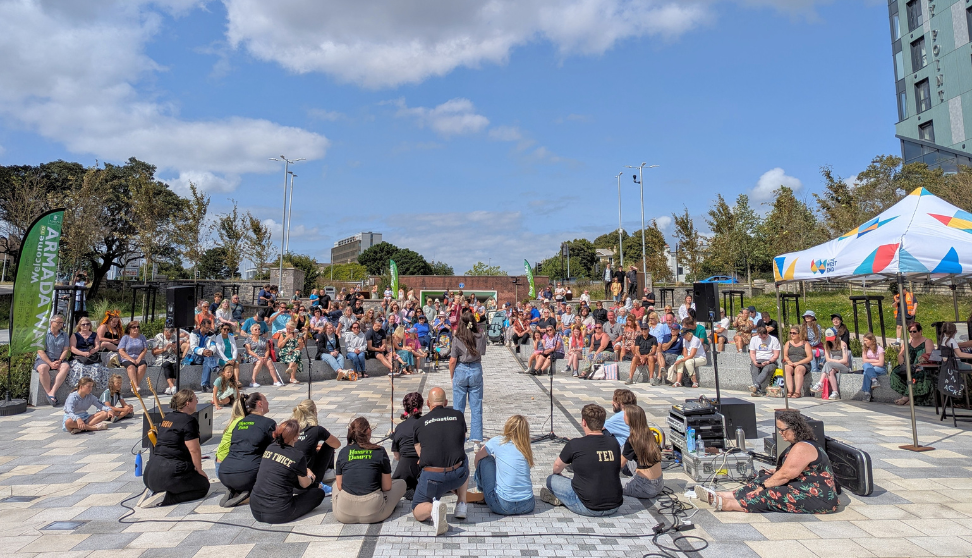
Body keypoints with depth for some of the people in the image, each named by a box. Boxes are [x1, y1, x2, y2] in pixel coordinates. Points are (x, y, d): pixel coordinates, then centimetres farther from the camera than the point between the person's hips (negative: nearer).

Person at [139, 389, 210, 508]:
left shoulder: (167, 417, 15)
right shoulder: (189, 421, -12)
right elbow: (194, 450, -14)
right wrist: (199, 470, 2)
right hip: (170, 472, -9)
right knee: (204, 485, 8)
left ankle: (154, 492, 7)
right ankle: (165, 498, -10)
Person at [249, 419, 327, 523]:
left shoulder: (270, 448, 4)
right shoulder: (298, 456, -13)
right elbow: (304, 484, 6)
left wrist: (304, 471, 33)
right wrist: (311, 478, 29)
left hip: (255, 511, 6)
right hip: (277, 515, -6)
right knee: (319, 493, 12)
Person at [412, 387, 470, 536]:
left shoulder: (420, 423, 7)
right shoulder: (458, 416, 10)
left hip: (432, 477, -2)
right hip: (458, 476, 2)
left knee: (417, 512, 20)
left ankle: (433, 508, -15)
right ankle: (461, 505, 25)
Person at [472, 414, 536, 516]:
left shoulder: (497, 442, -2)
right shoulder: (527, 449, 6)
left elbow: (477, 458, 13)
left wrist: (479, 473, 34)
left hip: (503, 507, -4)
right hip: (527, 506, 4)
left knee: (486, 460, 14)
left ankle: (484, 494, 29)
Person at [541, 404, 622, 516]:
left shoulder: (575, 444, -14)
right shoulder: (614, 443, -2)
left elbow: (557, 468, 5)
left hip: (588, 509, -4)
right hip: (615, 507, 4)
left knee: (552, 480, 11)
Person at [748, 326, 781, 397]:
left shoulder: (774, 340, 7)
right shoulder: (754, 339, 16)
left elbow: (776, 355, 0)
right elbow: (752, 353, 12)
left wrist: (768, 362, -17)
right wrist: (754, 361, -10)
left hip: (770, 361, -2)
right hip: (757, 361, 2)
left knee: (766, 369, -38)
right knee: (754, 371, -33)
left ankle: (755, 385, -59)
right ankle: (758, 390, -49)